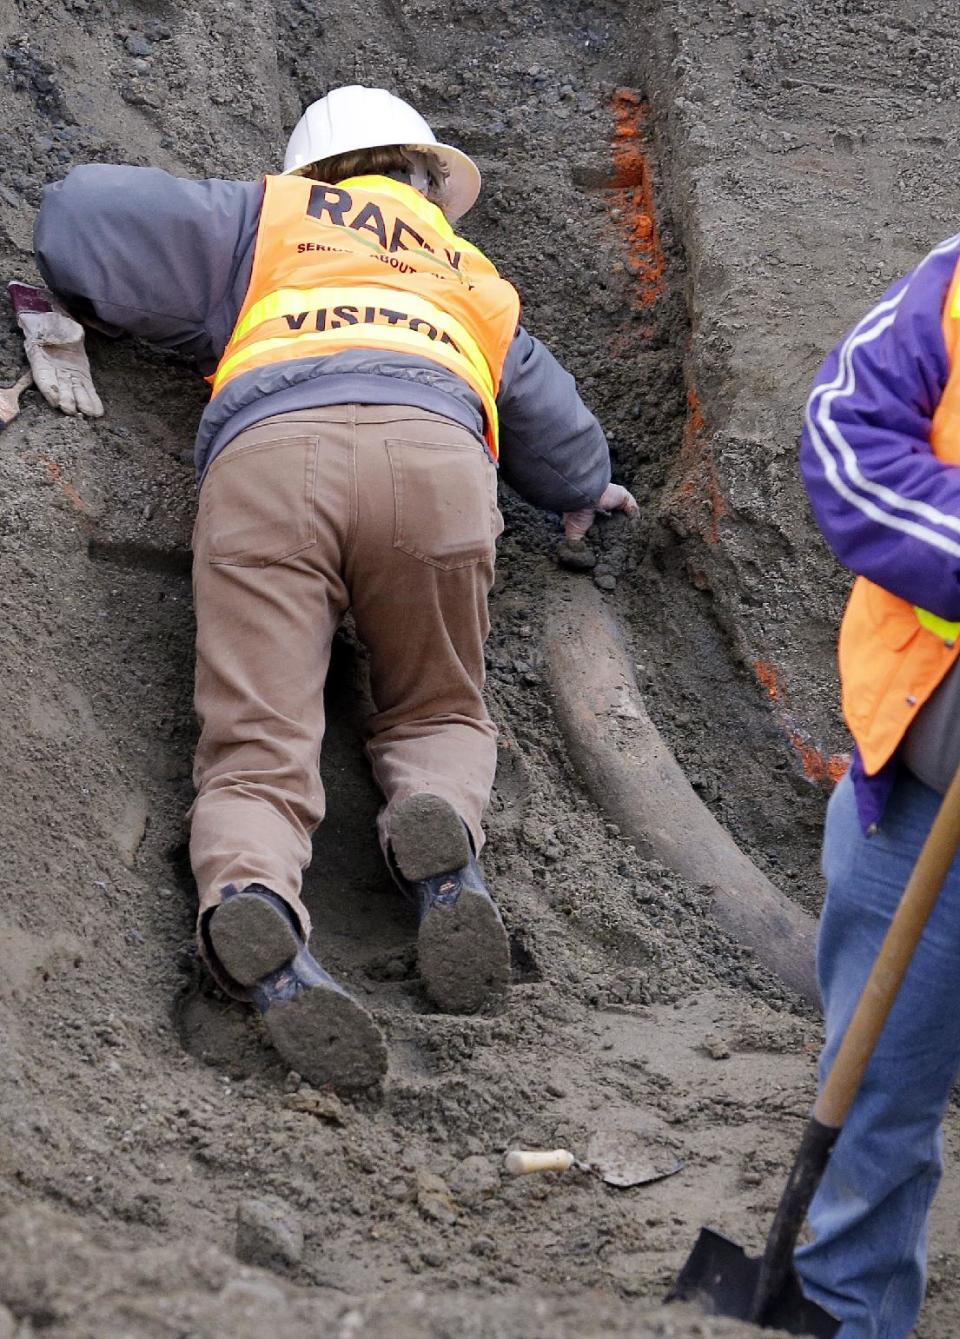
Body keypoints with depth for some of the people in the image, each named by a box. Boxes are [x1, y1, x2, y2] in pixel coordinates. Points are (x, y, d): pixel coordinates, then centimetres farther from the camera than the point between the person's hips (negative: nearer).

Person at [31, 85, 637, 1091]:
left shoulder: (273, 217, 35)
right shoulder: (478, 286, 40)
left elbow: (82, 217, 29)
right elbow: (559, 437, 53)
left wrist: (208, 324, 44)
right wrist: (584, 492, 77)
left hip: (266, 451, -1)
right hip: (434, 453, 1)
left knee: (255, 757, -6)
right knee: (438, 718, 20)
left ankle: (250, 899, -41)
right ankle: (440, 828, -16)